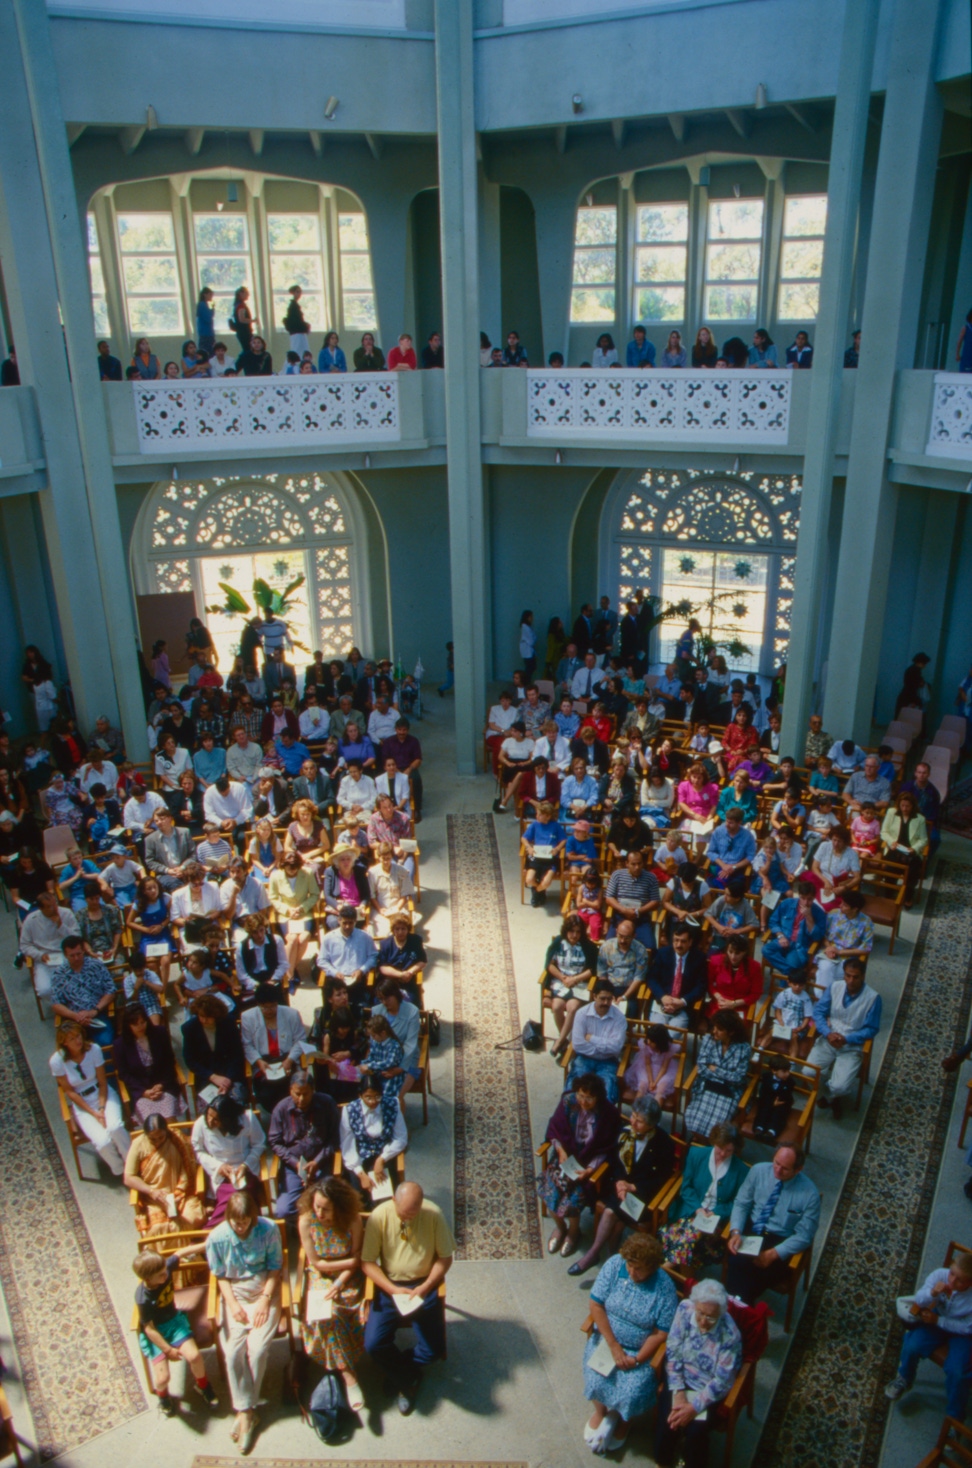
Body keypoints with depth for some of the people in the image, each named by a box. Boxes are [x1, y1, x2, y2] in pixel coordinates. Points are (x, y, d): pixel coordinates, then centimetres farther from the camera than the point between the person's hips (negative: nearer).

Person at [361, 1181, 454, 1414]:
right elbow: (367, 1262, -10)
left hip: (424, 1285, 0)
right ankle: (409, 1379, 13)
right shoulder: (380, 1216, -15)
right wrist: (392, 1289, -20)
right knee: (373, 1343, -17)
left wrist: (425, 1287, -16)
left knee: (433, 1350, -11)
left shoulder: (433, 1215, -14)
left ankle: (400, 1371, 22)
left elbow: (445, 1258, -5)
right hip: (390, 1285, 0)